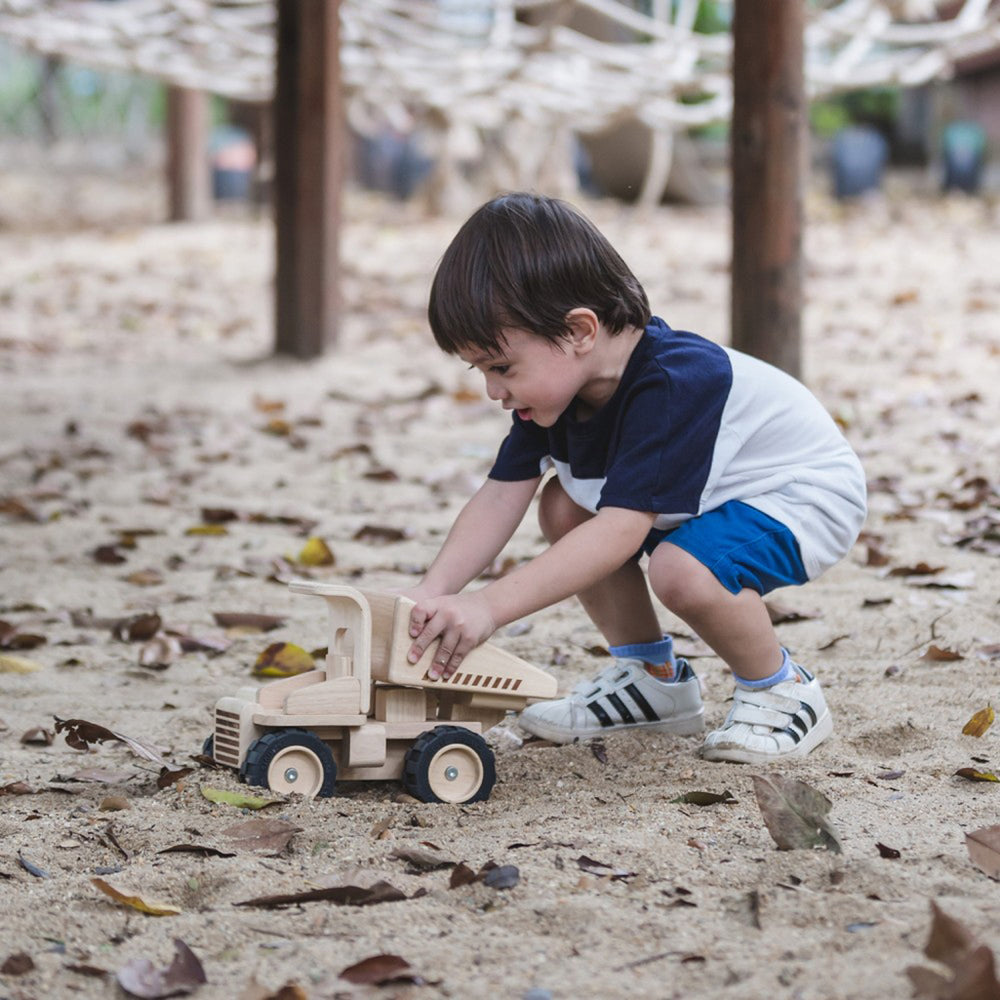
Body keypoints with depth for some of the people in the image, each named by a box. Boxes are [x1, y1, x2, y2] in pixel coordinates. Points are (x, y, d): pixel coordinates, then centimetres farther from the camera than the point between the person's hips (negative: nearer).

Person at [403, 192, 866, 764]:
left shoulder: (671, 388, -37)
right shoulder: (557, 377, -10)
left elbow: (621, 530, -43)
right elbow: (502, 497, -10)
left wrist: (490, 607, -50)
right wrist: (429, 600, -24)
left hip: (808, 492, -9)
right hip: (705, 494, 9)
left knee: (682, 568, -34)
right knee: (564, 506, -4)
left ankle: (782, 692, -7)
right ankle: (653, 678, 9)